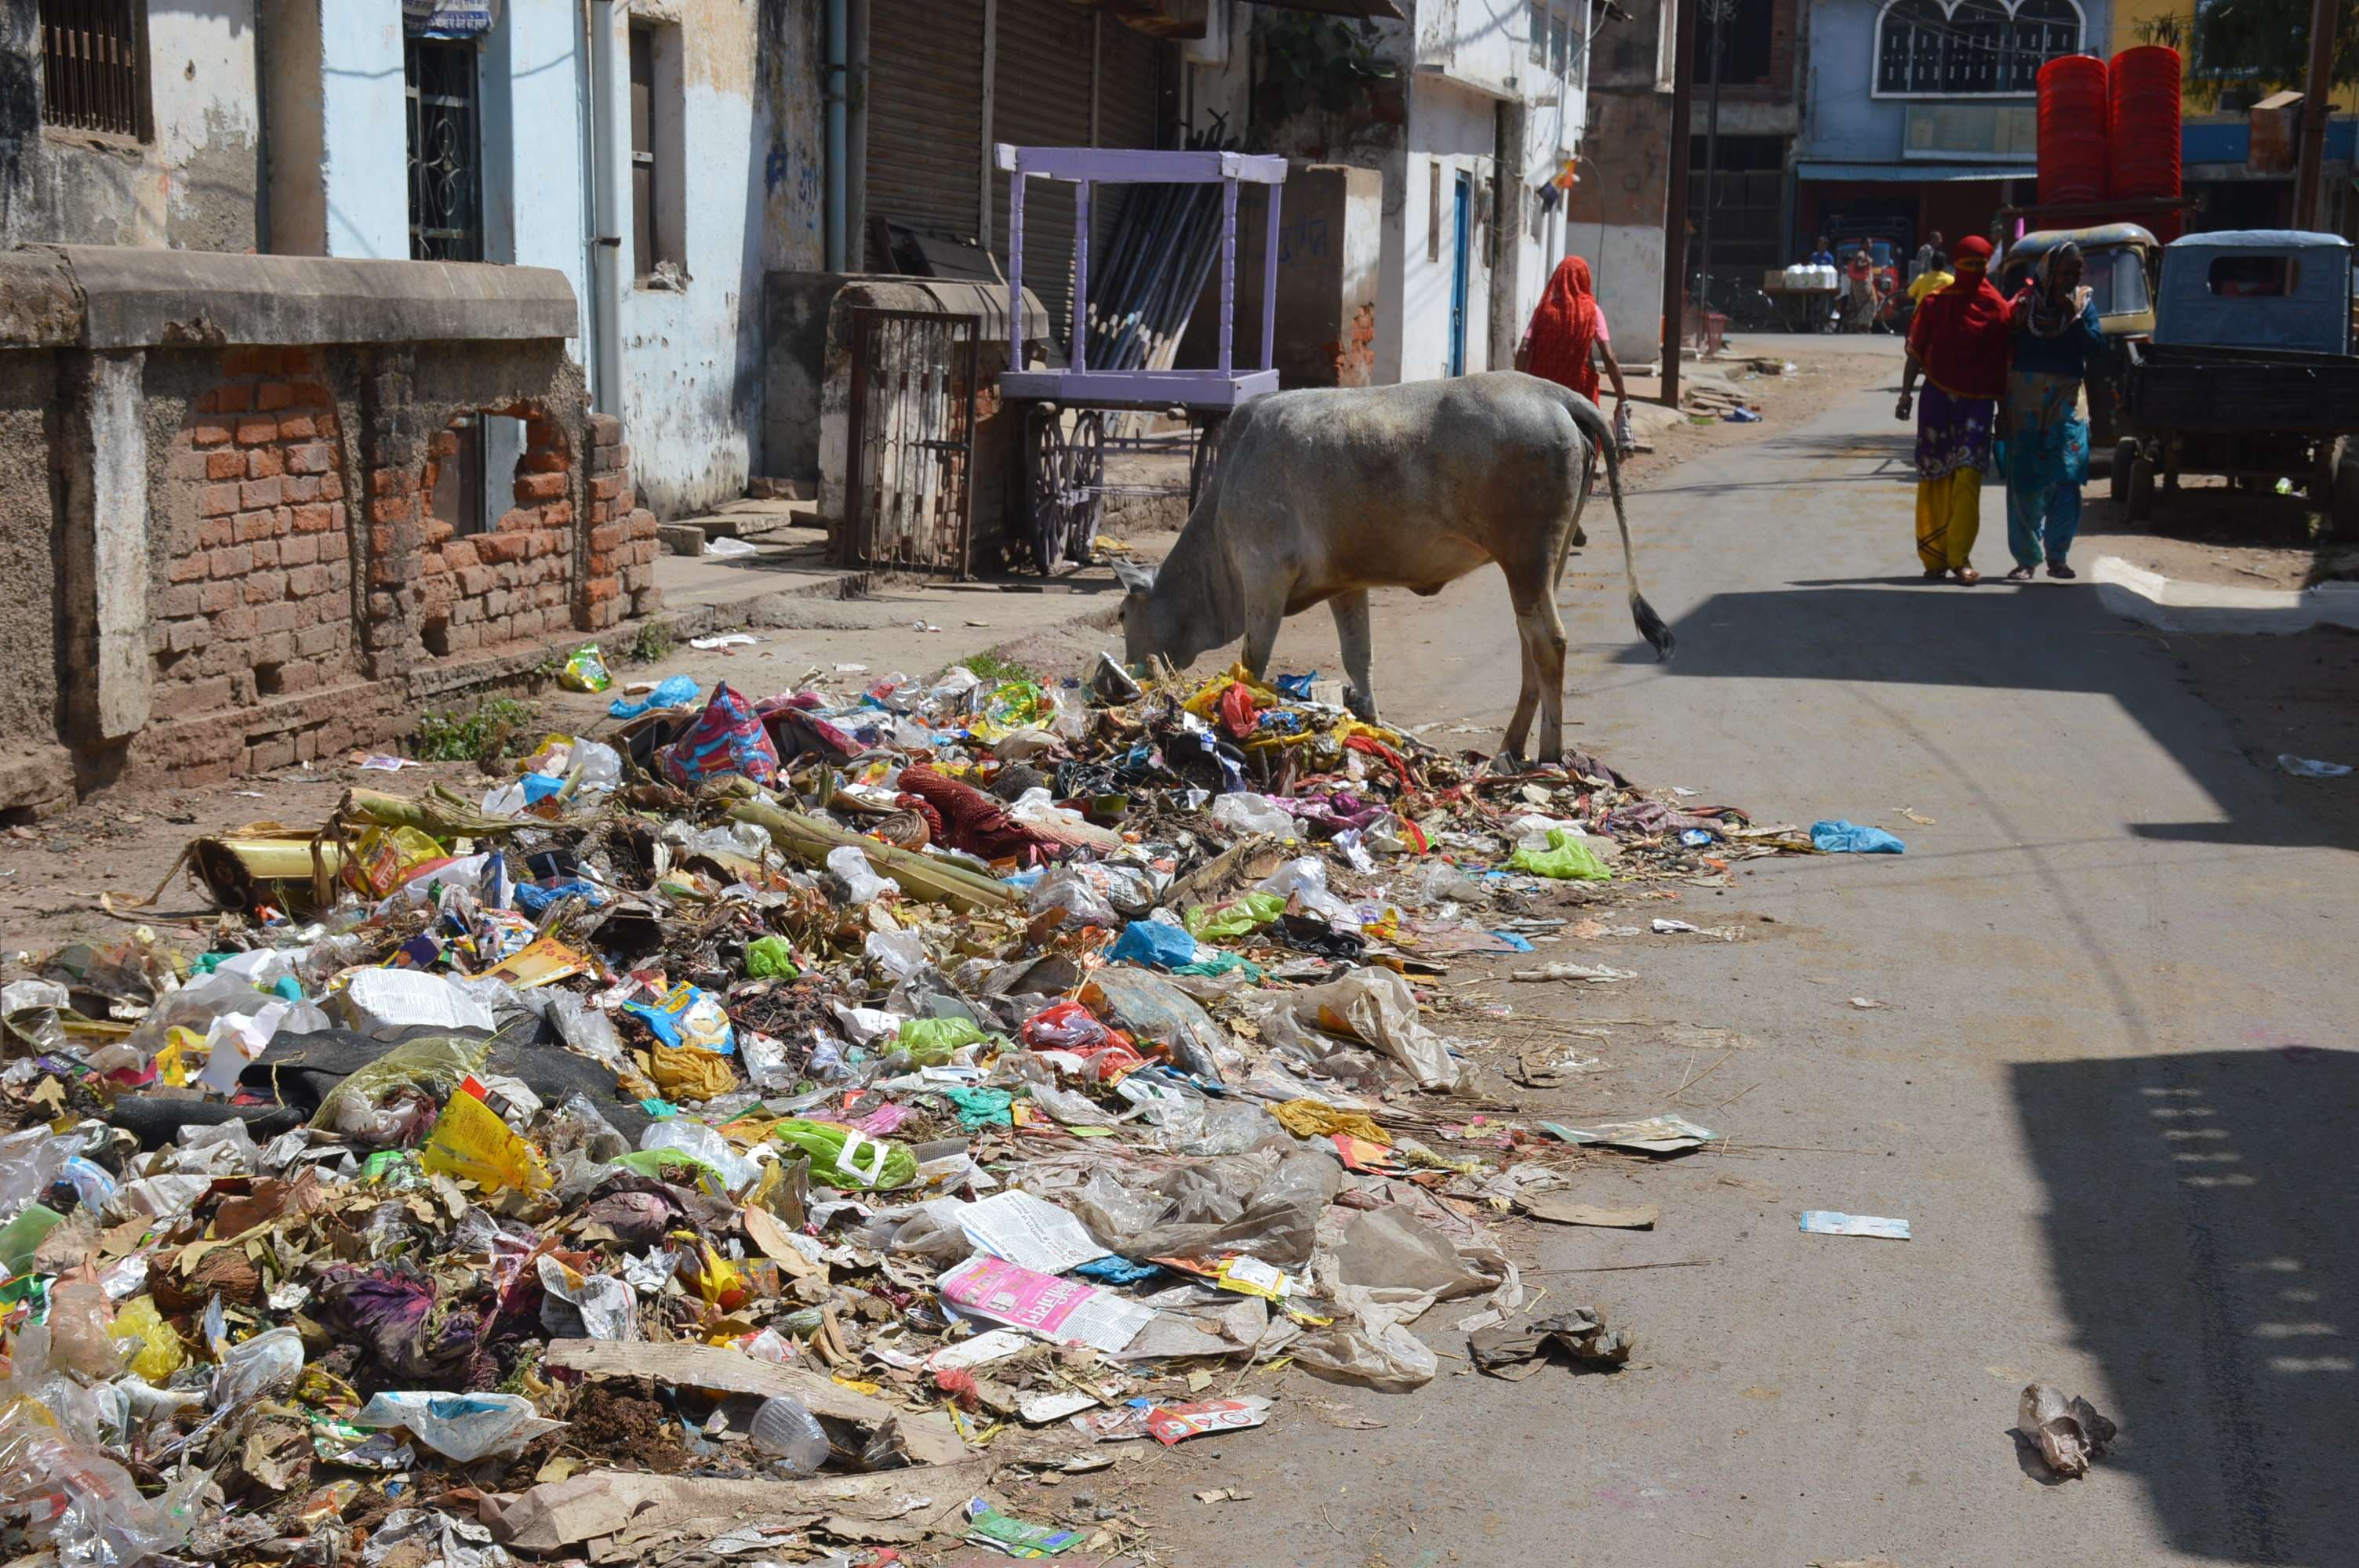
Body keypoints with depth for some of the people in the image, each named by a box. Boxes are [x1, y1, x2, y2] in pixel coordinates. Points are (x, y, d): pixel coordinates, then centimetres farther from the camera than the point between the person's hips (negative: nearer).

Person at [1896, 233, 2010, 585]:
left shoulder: (1996, 308, 4)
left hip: (1978, 401, -1)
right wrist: (1907, 393, 1)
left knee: (1968, 475, -13)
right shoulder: (1935, 303, 6)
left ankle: (1958, 558, -13)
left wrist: (2005, 409, 8)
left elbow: (2002, 361, 8)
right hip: (1938, 397, 1)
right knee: (1934, 479, 3)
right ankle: (1935, 558, 11)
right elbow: (1916, 352, 8)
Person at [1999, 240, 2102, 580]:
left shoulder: (2084, 303, 8)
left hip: (2066, 397, 1)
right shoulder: (2027, 300, 3)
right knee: (2023, 481, -1)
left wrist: (2074, 317, -12)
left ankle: (2057, 555, 4)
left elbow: (2095, 345, -3)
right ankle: (2026, 558, 8)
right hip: (2025, 395, -1)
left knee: (2065, 479, -8)